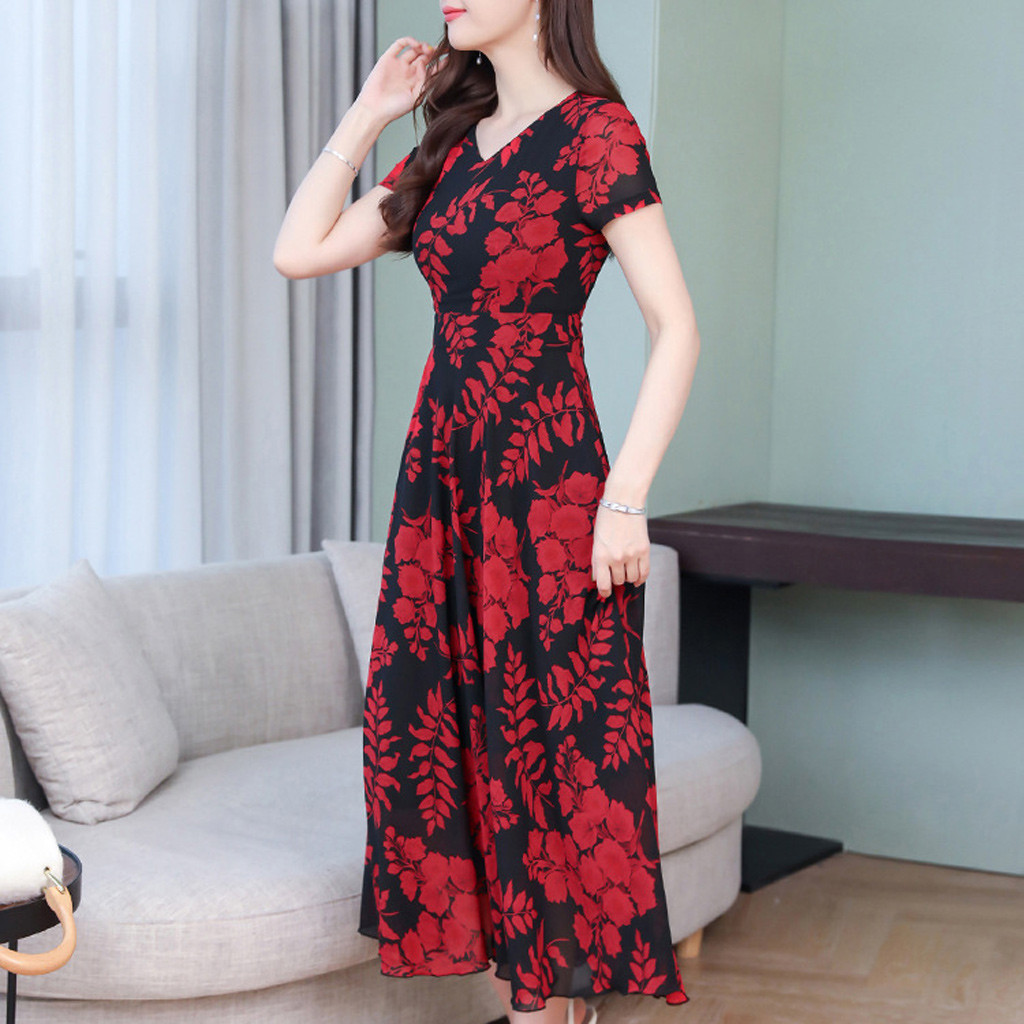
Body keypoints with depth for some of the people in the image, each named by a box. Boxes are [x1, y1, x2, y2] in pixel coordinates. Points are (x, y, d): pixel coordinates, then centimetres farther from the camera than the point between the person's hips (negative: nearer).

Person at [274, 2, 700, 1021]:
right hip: (441, 478, 8)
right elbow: (298, 251, 16)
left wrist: (624, 500, -18)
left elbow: (675, 327, -12)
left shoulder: (594, 132, -7)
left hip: (543, 480, -7)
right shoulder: (452, 146, 15)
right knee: (444, 736, 8)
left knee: (544, 744, -1)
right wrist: (367, 115, 13)